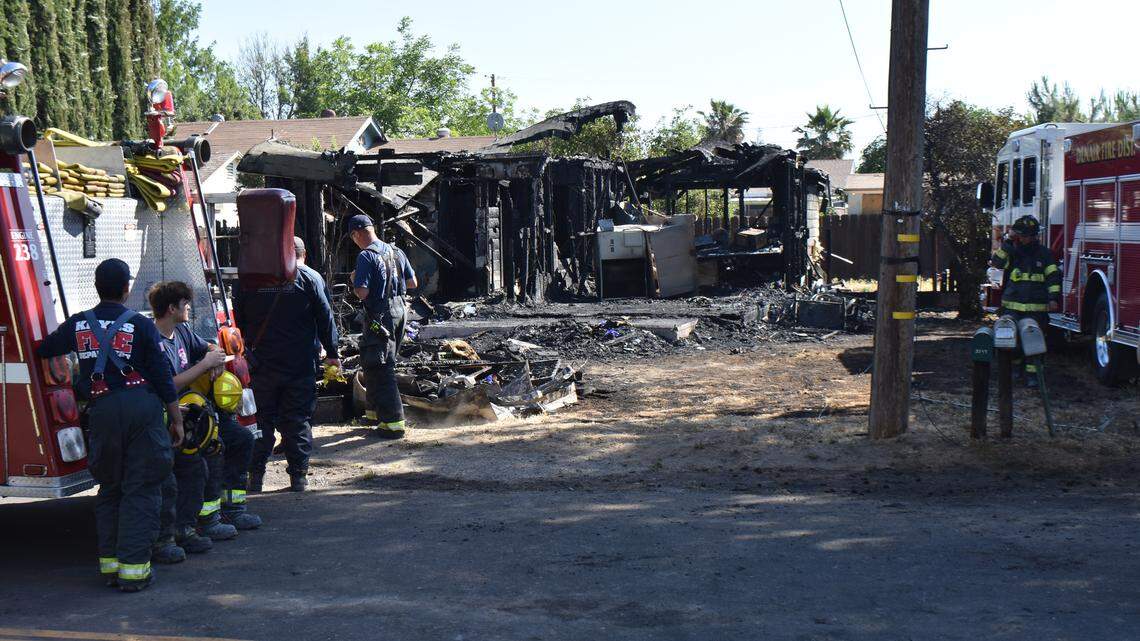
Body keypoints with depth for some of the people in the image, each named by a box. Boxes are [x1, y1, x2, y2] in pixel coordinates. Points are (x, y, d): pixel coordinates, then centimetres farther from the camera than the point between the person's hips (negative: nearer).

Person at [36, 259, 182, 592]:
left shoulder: (77, 324, 7)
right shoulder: (140, 325, -3)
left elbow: (42, 350, 21)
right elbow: (162, 376, -3)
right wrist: (176, 420, 4)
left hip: (102, 411, 3)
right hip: (144, 408, -3)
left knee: (109, 489, 18)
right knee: (142, 490, 2)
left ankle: (109, 562, 21)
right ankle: (133, 567, -1)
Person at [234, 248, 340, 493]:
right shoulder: (307, 278, -5)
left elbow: (238, 323, 5)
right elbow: (325, 318, 0)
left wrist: (245, 354, 17)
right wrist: (332, 353, 9)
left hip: (261, 366, 1)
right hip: (300, 366, 0)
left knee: (261, 419, 9)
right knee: (298, 420, 7)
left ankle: (255, 475, 9)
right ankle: (299, 475, 9)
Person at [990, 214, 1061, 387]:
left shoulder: (1044, 254, 6)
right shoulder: (1011, 251, 7)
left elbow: (1053, 276, 4)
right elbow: (997, 262, -10)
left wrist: (1053, 297, -6)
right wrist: (1008, 241, -13)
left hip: (1036, 308, -1)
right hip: (1012, 306, 1)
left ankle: (1032, 373, 3)